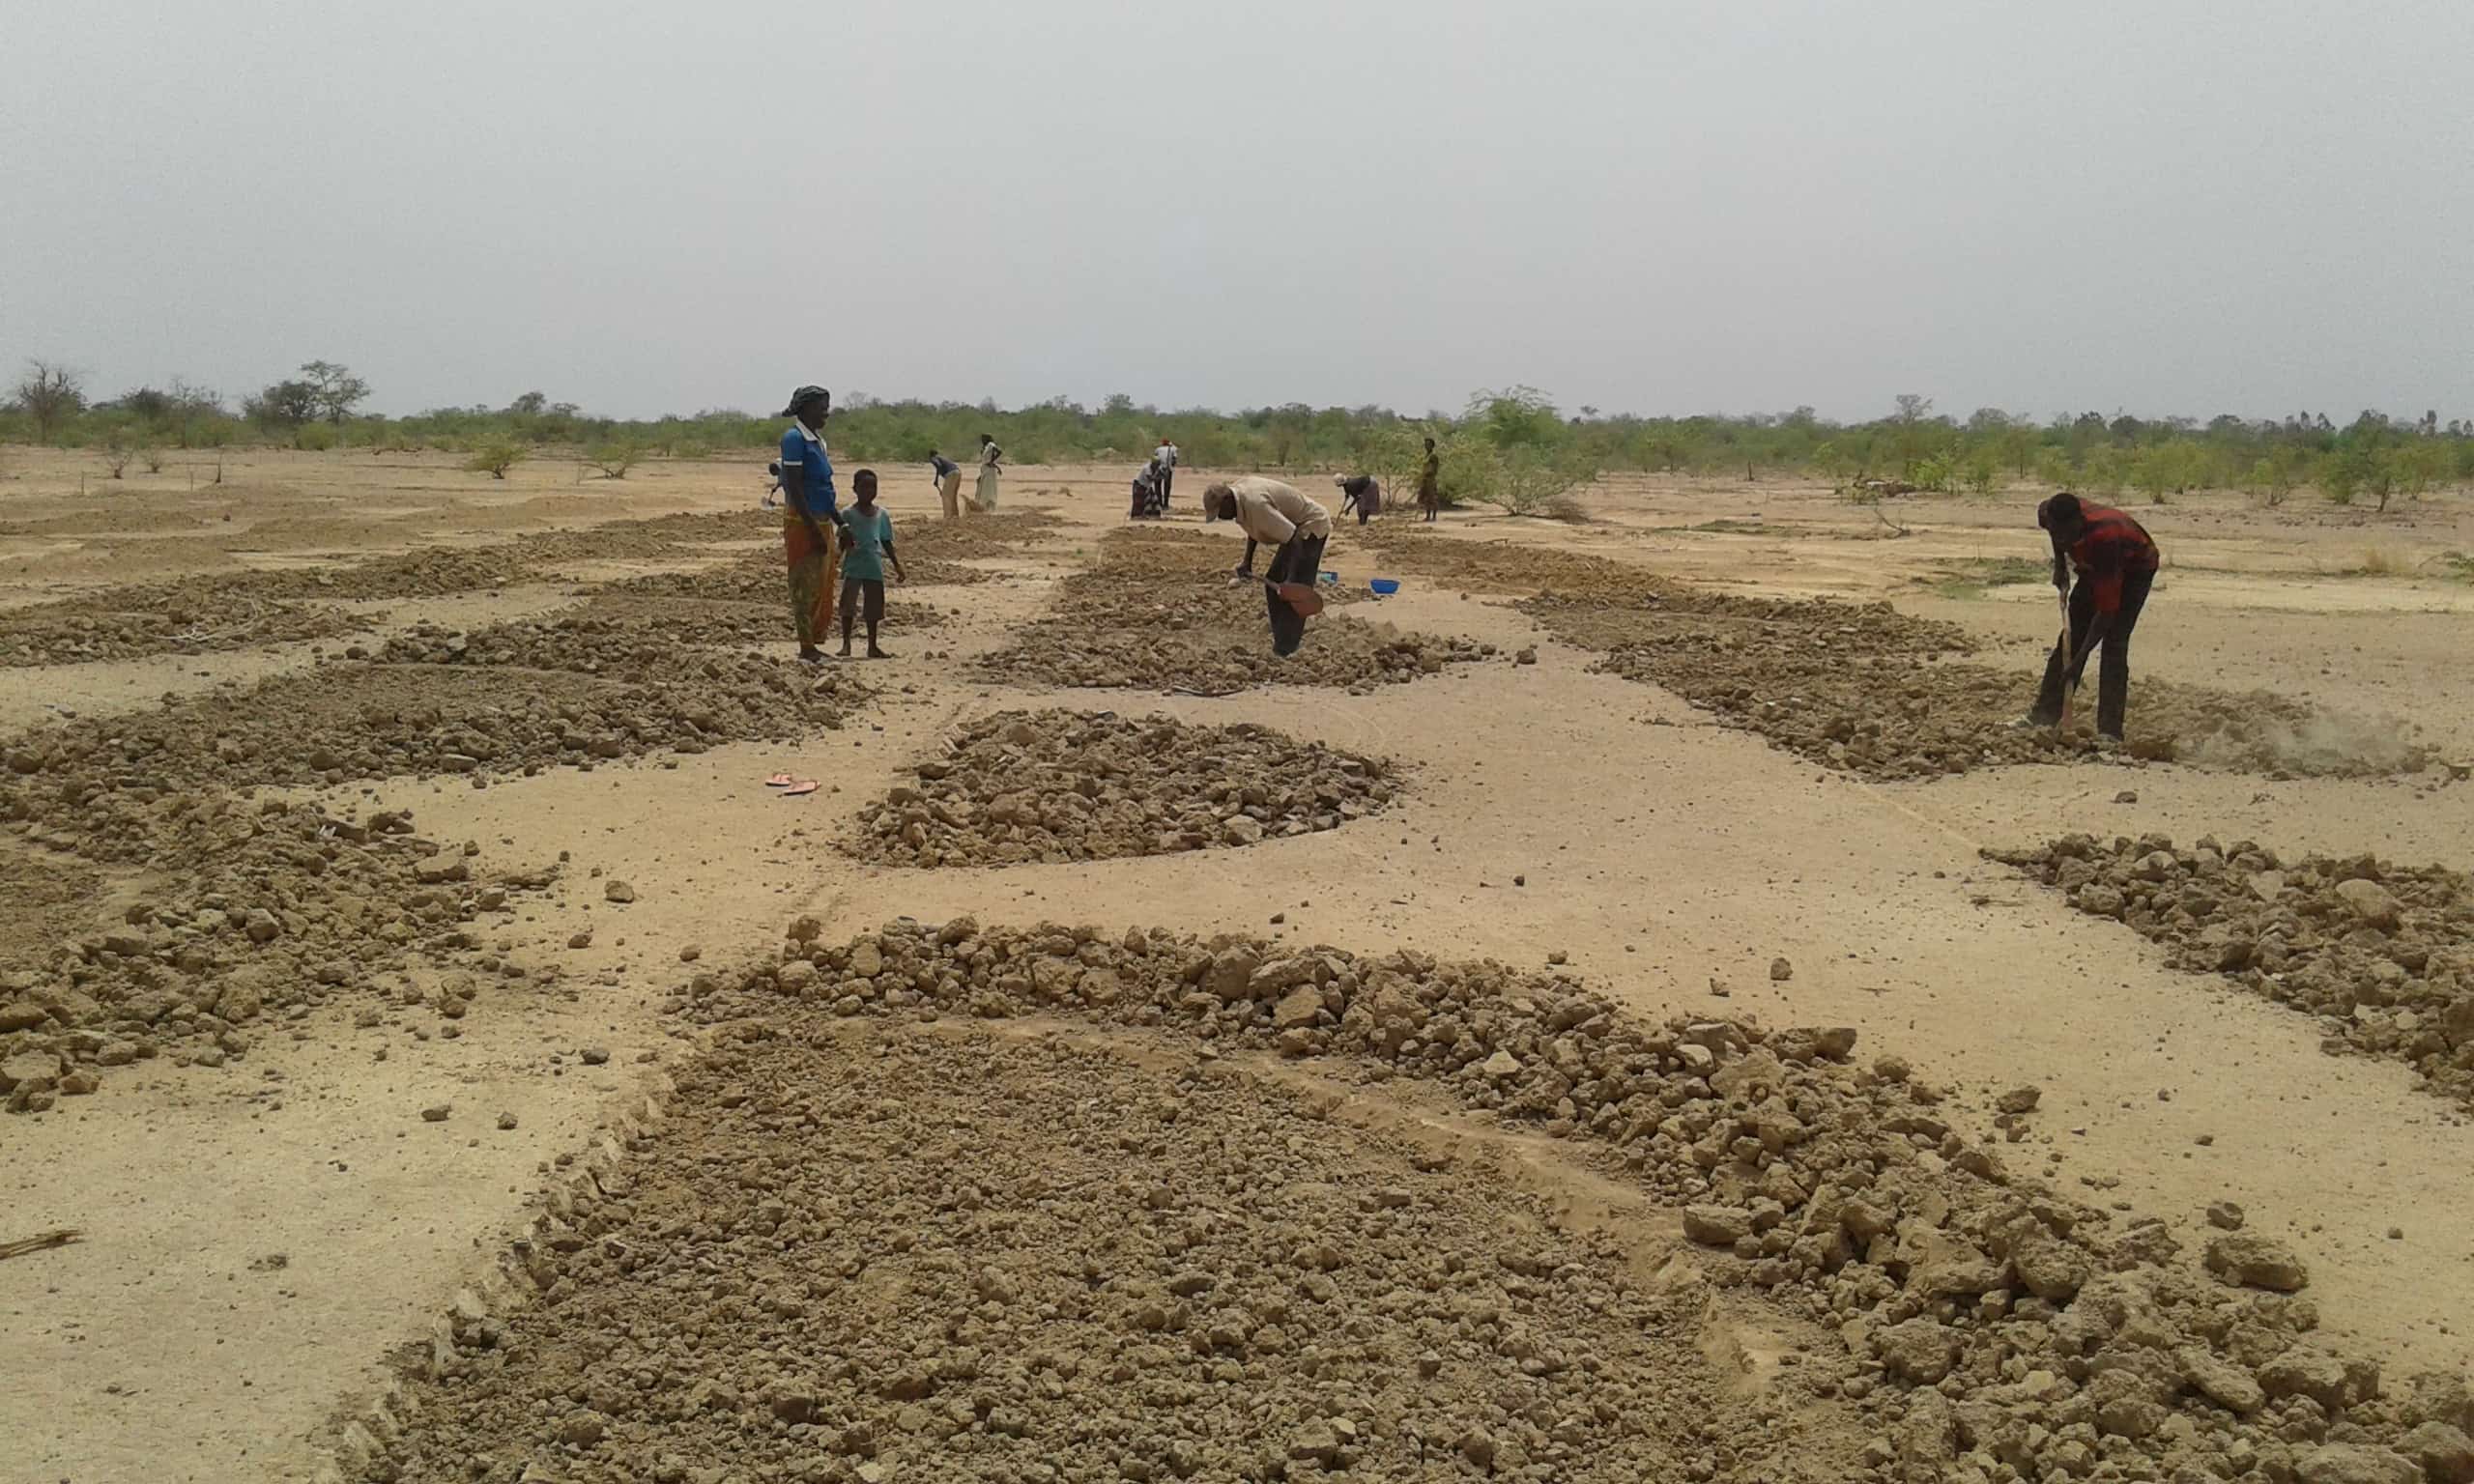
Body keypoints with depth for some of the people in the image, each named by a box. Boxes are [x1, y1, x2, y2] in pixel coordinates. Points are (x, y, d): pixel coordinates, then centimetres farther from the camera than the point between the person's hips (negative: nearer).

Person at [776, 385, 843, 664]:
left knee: (822, 586, 12)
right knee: (805, 586, -4)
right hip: (801, 523, -9)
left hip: (820, 522, 9)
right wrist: (813, 529, -22)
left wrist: (841, 523, 18)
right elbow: (794, 488, -19)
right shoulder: (794, 439, -13)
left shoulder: (816, 440, 14)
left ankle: (812, 645, 19)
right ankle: (806, 648, 1)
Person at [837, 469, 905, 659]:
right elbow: (842, 542, 1)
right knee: (848, 604, -9)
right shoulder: (849, 514, 0)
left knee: (874, 607, 7)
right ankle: (846, 644, 2)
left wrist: (897, 566, 11)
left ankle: (872, 646, 16)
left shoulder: (881, 514, 9)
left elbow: (887, 542, 14)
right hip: (853, 566, -3)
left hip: (875, 567, 3)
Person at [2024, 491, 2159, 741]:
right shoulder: (2047, 513, -28)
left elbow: (2107, 608, -39)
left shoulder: (2104, 535, -44)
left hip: (2135, 568, -6)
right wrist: (2060, 564, -6)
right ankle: (2045, 715, 4)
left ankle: (2110, 730, -17)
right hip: (2095, 569, 6)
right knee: (2071, 636, 0)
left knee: (2114, 642, -18)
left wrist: (2078, 661, -39)